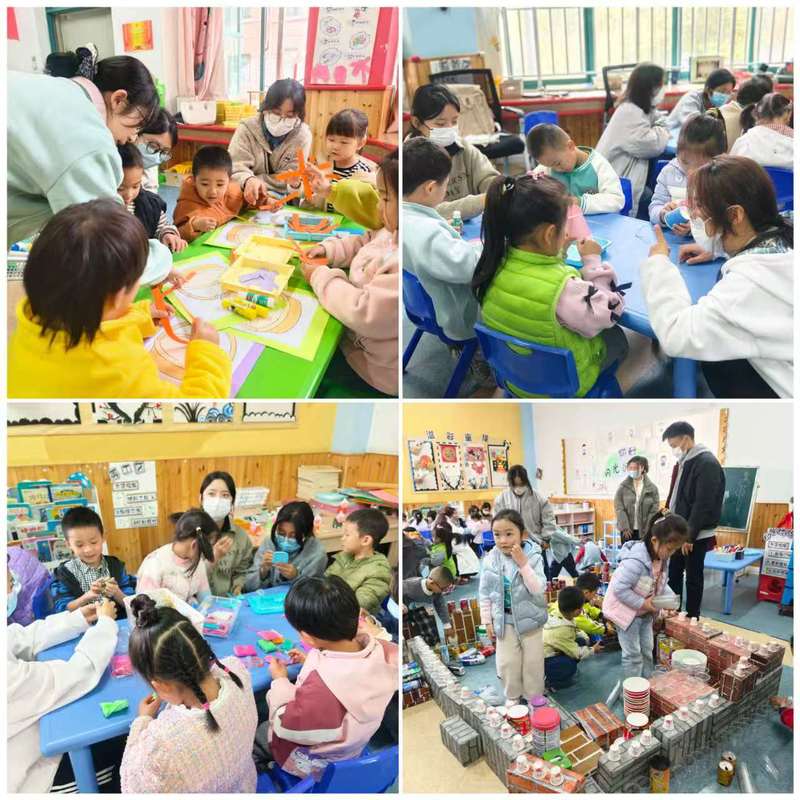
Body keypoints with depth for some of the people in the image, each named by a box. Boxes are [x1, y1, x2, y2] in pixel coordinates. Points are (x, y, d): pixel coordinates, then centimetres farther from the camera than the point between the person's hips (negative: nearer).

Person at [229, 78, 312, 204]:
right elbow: (235, 169, -17)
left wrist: (254, 182, -23)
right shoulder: (247, 128, -8)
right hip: (246, 198, 0)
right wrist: (248, 180, -40)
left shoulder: (302, 135, -9)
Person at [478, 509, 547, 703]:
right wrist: (487, 620, 1)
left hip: (529, 619, -2)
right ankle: (513, 697, 36)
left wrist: (523, 564, -32)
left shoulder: (533, 556, -18)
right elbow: (485, 592, -1)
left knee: (533, 663, 15)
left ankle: (534, 698, 36)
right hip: (504, 621, 2)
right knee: (507, 663, 13)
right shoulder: (490, 560, -11)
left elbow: (538, 589, -25)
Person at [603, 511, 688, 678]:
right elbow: (620, 589, -32)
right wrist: (643, 604, -27)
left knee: (647, 650, 18)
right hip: (626, 610, -8)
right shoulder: (636, 561, -36)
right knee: (633, 654, 1)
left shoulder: (663, 558, -7)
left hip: (645, 612, 8)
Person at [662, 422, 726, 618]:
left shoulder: (707, 463, -17)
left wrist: (690, 536, -20)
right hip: (679, 532, 9)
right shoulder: (684, 462, 11)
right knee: (674, 574, 15)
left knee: (693, 578, 3)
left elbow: (703, 504, -21)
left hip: (696, 535, -8)